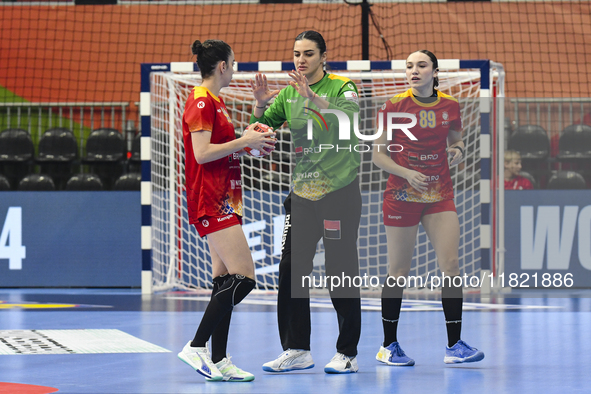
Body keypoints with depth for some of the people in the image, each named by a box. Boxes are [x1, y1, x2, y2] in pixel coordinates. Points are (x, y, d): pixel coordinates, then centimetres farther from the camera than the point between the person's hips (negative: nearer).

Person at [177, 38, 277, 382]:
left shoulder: (215, 101, 19)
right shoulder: (201, 101, -12)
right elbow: (202, 153, -20)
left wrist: (250, 141, 13)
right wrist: (244, 141, -13)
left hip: (224, 199, 11)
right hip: (210, 201, -11)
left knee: (225, 278, 7)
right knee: (243, 276, -15)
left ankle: (218, 361, 6)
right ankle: (197, 347, -11)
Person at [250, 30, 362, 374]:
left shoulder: (342, 87, -5)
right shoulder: (288, 94, 10)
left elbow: (348, 116, -25)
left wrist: (311, 96, -37)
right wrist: (261, 103, -13)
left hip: (340, 191, -5)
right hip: (302, 192, 5)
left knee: (341, 274, -3)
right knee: (291, 269, 2)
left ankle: (347, 353, 5)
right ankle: (297, 350, 10)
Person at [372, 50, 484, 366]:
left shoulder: (450, 106, 2)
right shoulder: (394, 107, -6)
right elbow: (378, 154, -3)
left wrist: (457, 150, -6)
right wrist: (406, 173, -18)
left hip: (440, 196, 3)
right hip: (402, 196, -3)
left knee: (451, 265, -8)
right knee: (398, 272, 2)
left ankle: (454, 345, -4)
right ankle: (388, 346, 15)